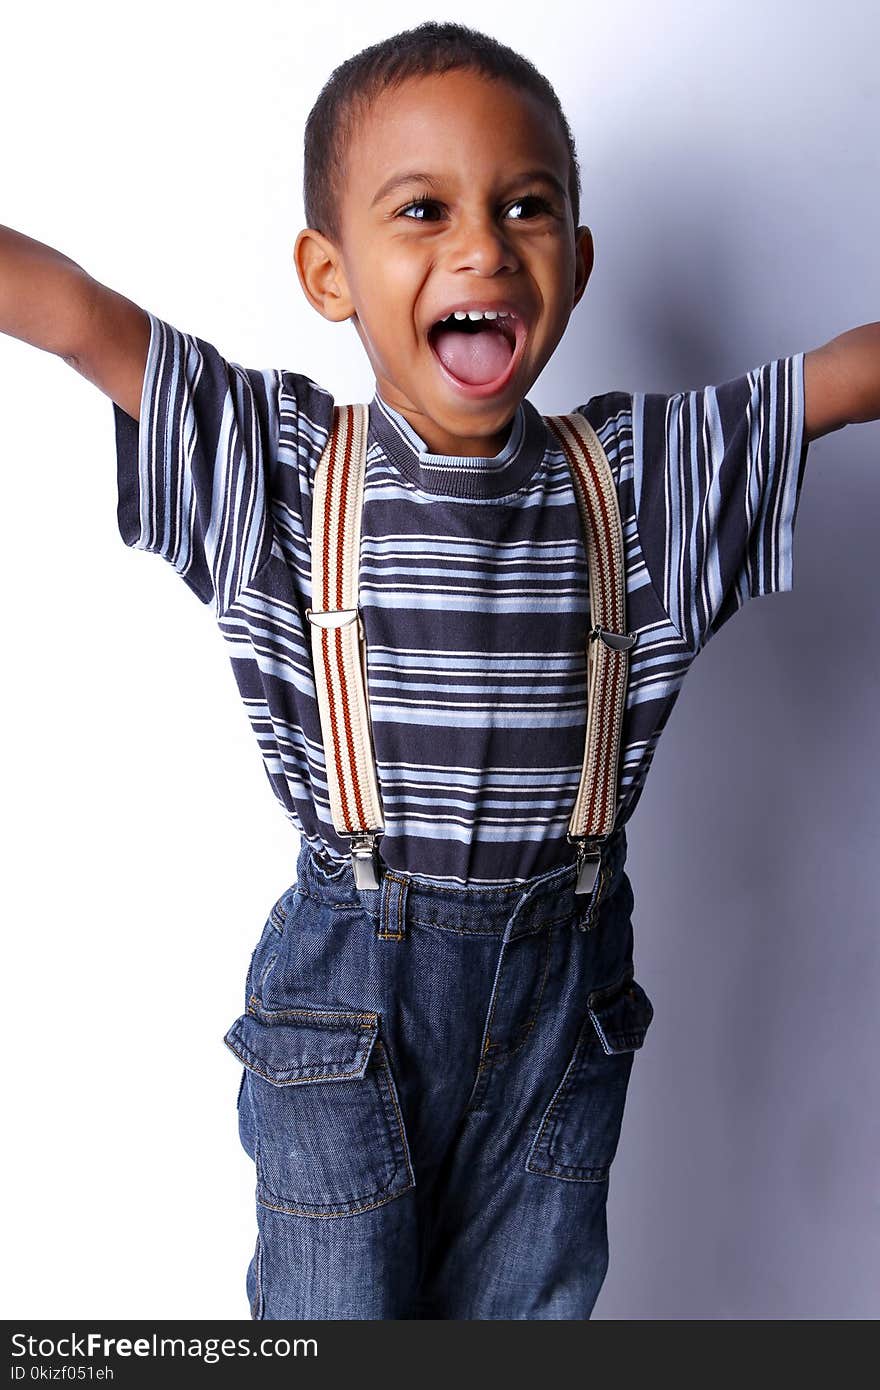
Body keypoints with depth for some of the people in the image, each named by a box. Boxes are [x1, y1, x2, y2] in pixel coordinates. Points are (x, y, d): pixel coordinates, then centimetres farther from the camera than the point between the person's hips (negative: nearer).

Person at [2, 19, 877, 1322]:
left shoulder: (650, 472, -4)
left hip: (565, 989, 2)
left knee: (528, 1314, 21)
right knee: (334, 1316, 16)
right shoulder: (275, 460, -9)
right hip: (345, 987, -2)